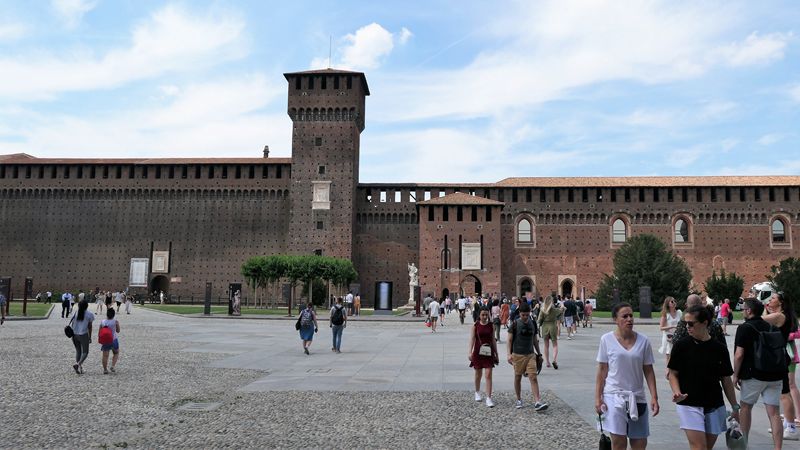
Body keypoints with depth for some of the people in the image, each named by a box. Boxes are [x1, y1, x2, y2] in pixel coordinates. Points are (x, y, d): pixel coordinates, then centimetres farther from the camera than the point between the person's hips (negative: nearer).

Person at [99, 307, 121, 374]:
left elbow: (99, 332, 1)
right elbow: (118, 331, 0)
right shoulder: (116, 322, -12)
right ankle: (112, 366, 3)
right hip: (114, 340, -2)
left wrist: (99, 338, 15)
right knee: (116, 353, 18)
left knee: (105, 356, 7)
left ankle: (105, 370, 9)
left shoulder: (102, 322, -4)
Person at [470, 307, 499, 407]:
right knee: (478, 374, 14)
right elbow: (472, 339, -5)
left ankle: (489, 398, -7)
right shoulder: (475, 325, -3)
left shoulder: (491, 325, 2)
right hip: (478, 352, 0)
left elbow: (493, 340, 8)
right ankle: (477, 392, 36)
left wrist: (496, 354, 10)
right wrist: (470, 352, -15)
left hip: (489, 352, 0)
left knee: (488, 375, -8)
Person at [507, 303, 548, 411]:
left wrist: (539, 353, 17)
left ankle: (537, 402, -11)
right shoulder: (515, 324, -6)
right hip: (518, 355, -2)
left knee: (534, 378, -8)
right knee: (518, 378, 9)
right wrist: (509, 354, -12)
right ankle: (519, 400, 24)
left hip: (531, 354, 2)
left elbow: (535, 339, 15)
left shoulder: (533, 323, 5)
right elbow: (510, 340, -4)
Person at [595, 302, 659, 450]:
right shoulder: (607, 339, -4)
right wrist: (598, 397, -3)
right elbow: (602, 370, 0)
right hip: (614, 396, -2)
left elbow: (648, 371, 5)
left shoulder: (643, 341, 0)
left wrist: (654, 397, -1)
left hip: (637, 397, 3)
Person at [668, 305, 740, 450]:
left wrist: (735, 407, 11)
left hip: (714, 406, 3)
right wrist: (677, 392, -17)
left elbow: (726, 380, 9)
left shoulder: (719, 349, 1)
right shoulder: (681, 346, -5)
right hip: (689, 405, -3)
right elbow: (673, 373, 0)